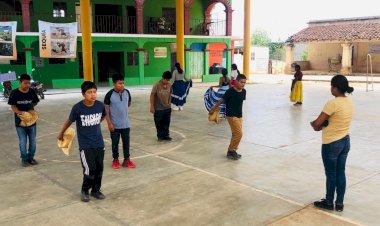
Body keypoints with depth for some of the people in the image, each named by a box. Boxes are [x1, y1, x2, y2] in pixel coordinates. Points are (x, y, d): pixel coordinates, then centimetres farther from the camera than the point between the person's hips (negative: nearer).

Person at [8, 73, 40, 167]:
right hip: (20, 121, -2)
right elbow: (13, 105, -8)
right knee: (22, 142, 8)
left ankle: (31, 157, 29)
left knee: (33, 141, 12)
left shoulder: (32, 92, -5)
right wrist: (18, 112, -25)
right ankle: (24, 159, 24)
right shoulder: (14, 93, -11)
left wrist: (32, 105, -9)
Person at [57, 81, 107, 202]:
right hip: (85, 145, -4)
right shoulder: (77, 108, -17)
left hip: (99, 144, 4)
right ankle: (85, 190, 18)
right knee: (89, 170, -7)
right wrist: (61, 134, 14)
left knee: (99, 169, 10)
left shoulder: (100, 105, -8)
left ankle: (96, 190, 30)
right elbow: (69, 121, 0)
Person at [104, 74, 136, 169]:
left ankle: (127, 160, 22)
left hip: (125, 124, 3)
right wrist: (109, 123, -14)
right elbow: (106, 110, -12)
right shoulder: (109, 94, -14)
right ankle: (115, 160, 25)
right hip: (114, 125, -3)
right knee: (115, 143, 11)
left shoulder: (127, 92, -3)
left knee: (126, 142, 10)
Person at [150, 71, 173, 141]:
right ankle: (160, 136, 21)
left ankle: (166, 135, 24)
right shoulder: (157, 85, -17)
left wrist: (169, 104, 13)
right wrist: (152, 106, -12)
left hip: (167, 108, 4)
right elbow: (152, 95, -13)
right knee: (159, 124, 7)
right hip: (158, 109, -4)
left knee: (166, 123, 11)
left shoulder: (169, 85, -3)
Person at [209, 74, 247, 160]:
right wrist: (212, 110, -2)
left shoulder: (244, 92, 0)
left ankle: (232, 151, 25)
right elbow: (221, 101, -10)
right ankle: (231, 151, 4)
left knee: (236, 134, 12)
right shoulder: (230, 91, -18)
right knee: (239, 134, -11)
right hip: (231, 116, -7)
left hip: (239, 116, 7)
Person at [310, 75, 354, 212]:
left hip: (331, 144, -7)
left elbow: (317, 123, -20)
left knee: (331, 174, 9)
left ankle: (329, 203, 25)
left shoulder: (333, 103, -24)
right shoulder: (349, 102, 3)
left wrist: (313, 124, 1)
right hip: (345, 141, 8)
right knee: (341, 173, 16)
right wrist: (323, 124, 1)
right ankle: (339, 203, 27)